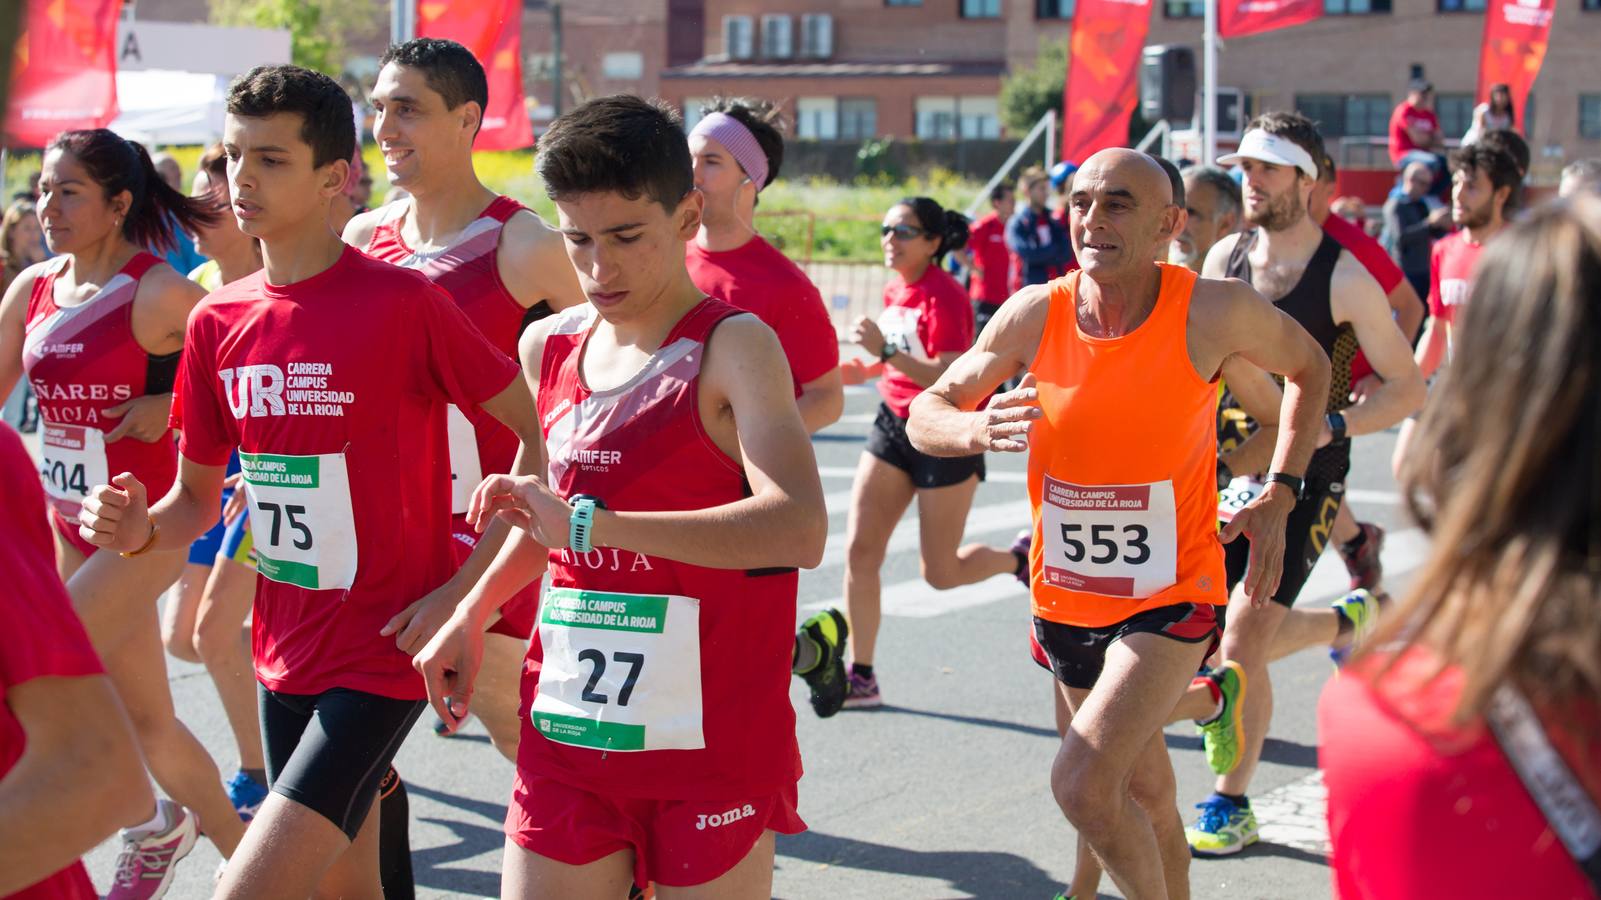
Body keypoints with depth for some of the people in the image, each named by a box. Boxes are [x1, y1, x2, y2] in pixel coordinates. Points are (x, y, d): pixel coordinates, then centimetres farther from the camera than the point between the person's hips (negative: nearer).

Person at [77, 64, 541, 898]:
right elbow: (198, 495, 12)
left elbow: (541, 433, -9)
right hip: (285, 652, 6)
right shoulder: (218, 320, 4)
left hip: (382, 655, -6)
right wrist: (140, 527, -11)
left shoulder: (404, 303, -14)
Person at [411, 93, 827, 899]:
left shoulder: (731, 348, -11)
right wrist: (472, 612, 19)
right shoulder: (548, 348, 8)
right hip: (567, 737, 5)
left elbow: (799, 530, -28)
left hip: (709, 746, -5)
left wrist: (589, 524, -30)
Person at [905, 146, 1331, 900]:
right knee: (1145, 793, 20)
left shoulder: (1217, 313, -15)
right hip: (1065, 600, 4)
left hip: (1170, 597, -4)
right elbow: (925, 415, -5)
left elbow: (1308, 368, 5)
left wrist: (1278, 498, -3)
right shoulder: (1035, 315, -9)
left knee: (1082, 783, -21)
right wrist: (976, 429, -29)